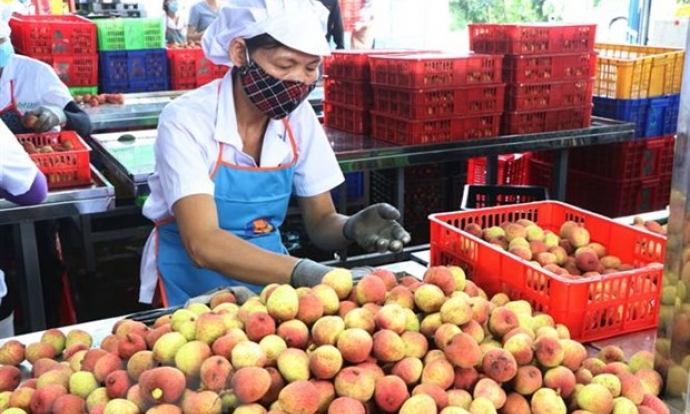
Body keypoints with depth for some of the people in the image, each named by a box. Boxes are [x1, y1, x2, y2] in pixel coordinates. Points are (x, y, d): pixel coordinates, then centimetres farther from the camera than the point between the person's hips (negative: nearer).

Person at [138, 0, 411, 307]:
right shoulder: (187, 120, -20)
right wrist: (306, 273, -43)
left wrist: (352, 227, -24)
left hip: (268, 281, 4)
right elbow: (202, 244, -30)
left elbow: (321, 222, 0)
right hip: (194, 288, -4)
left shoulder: (299, 117, -5)